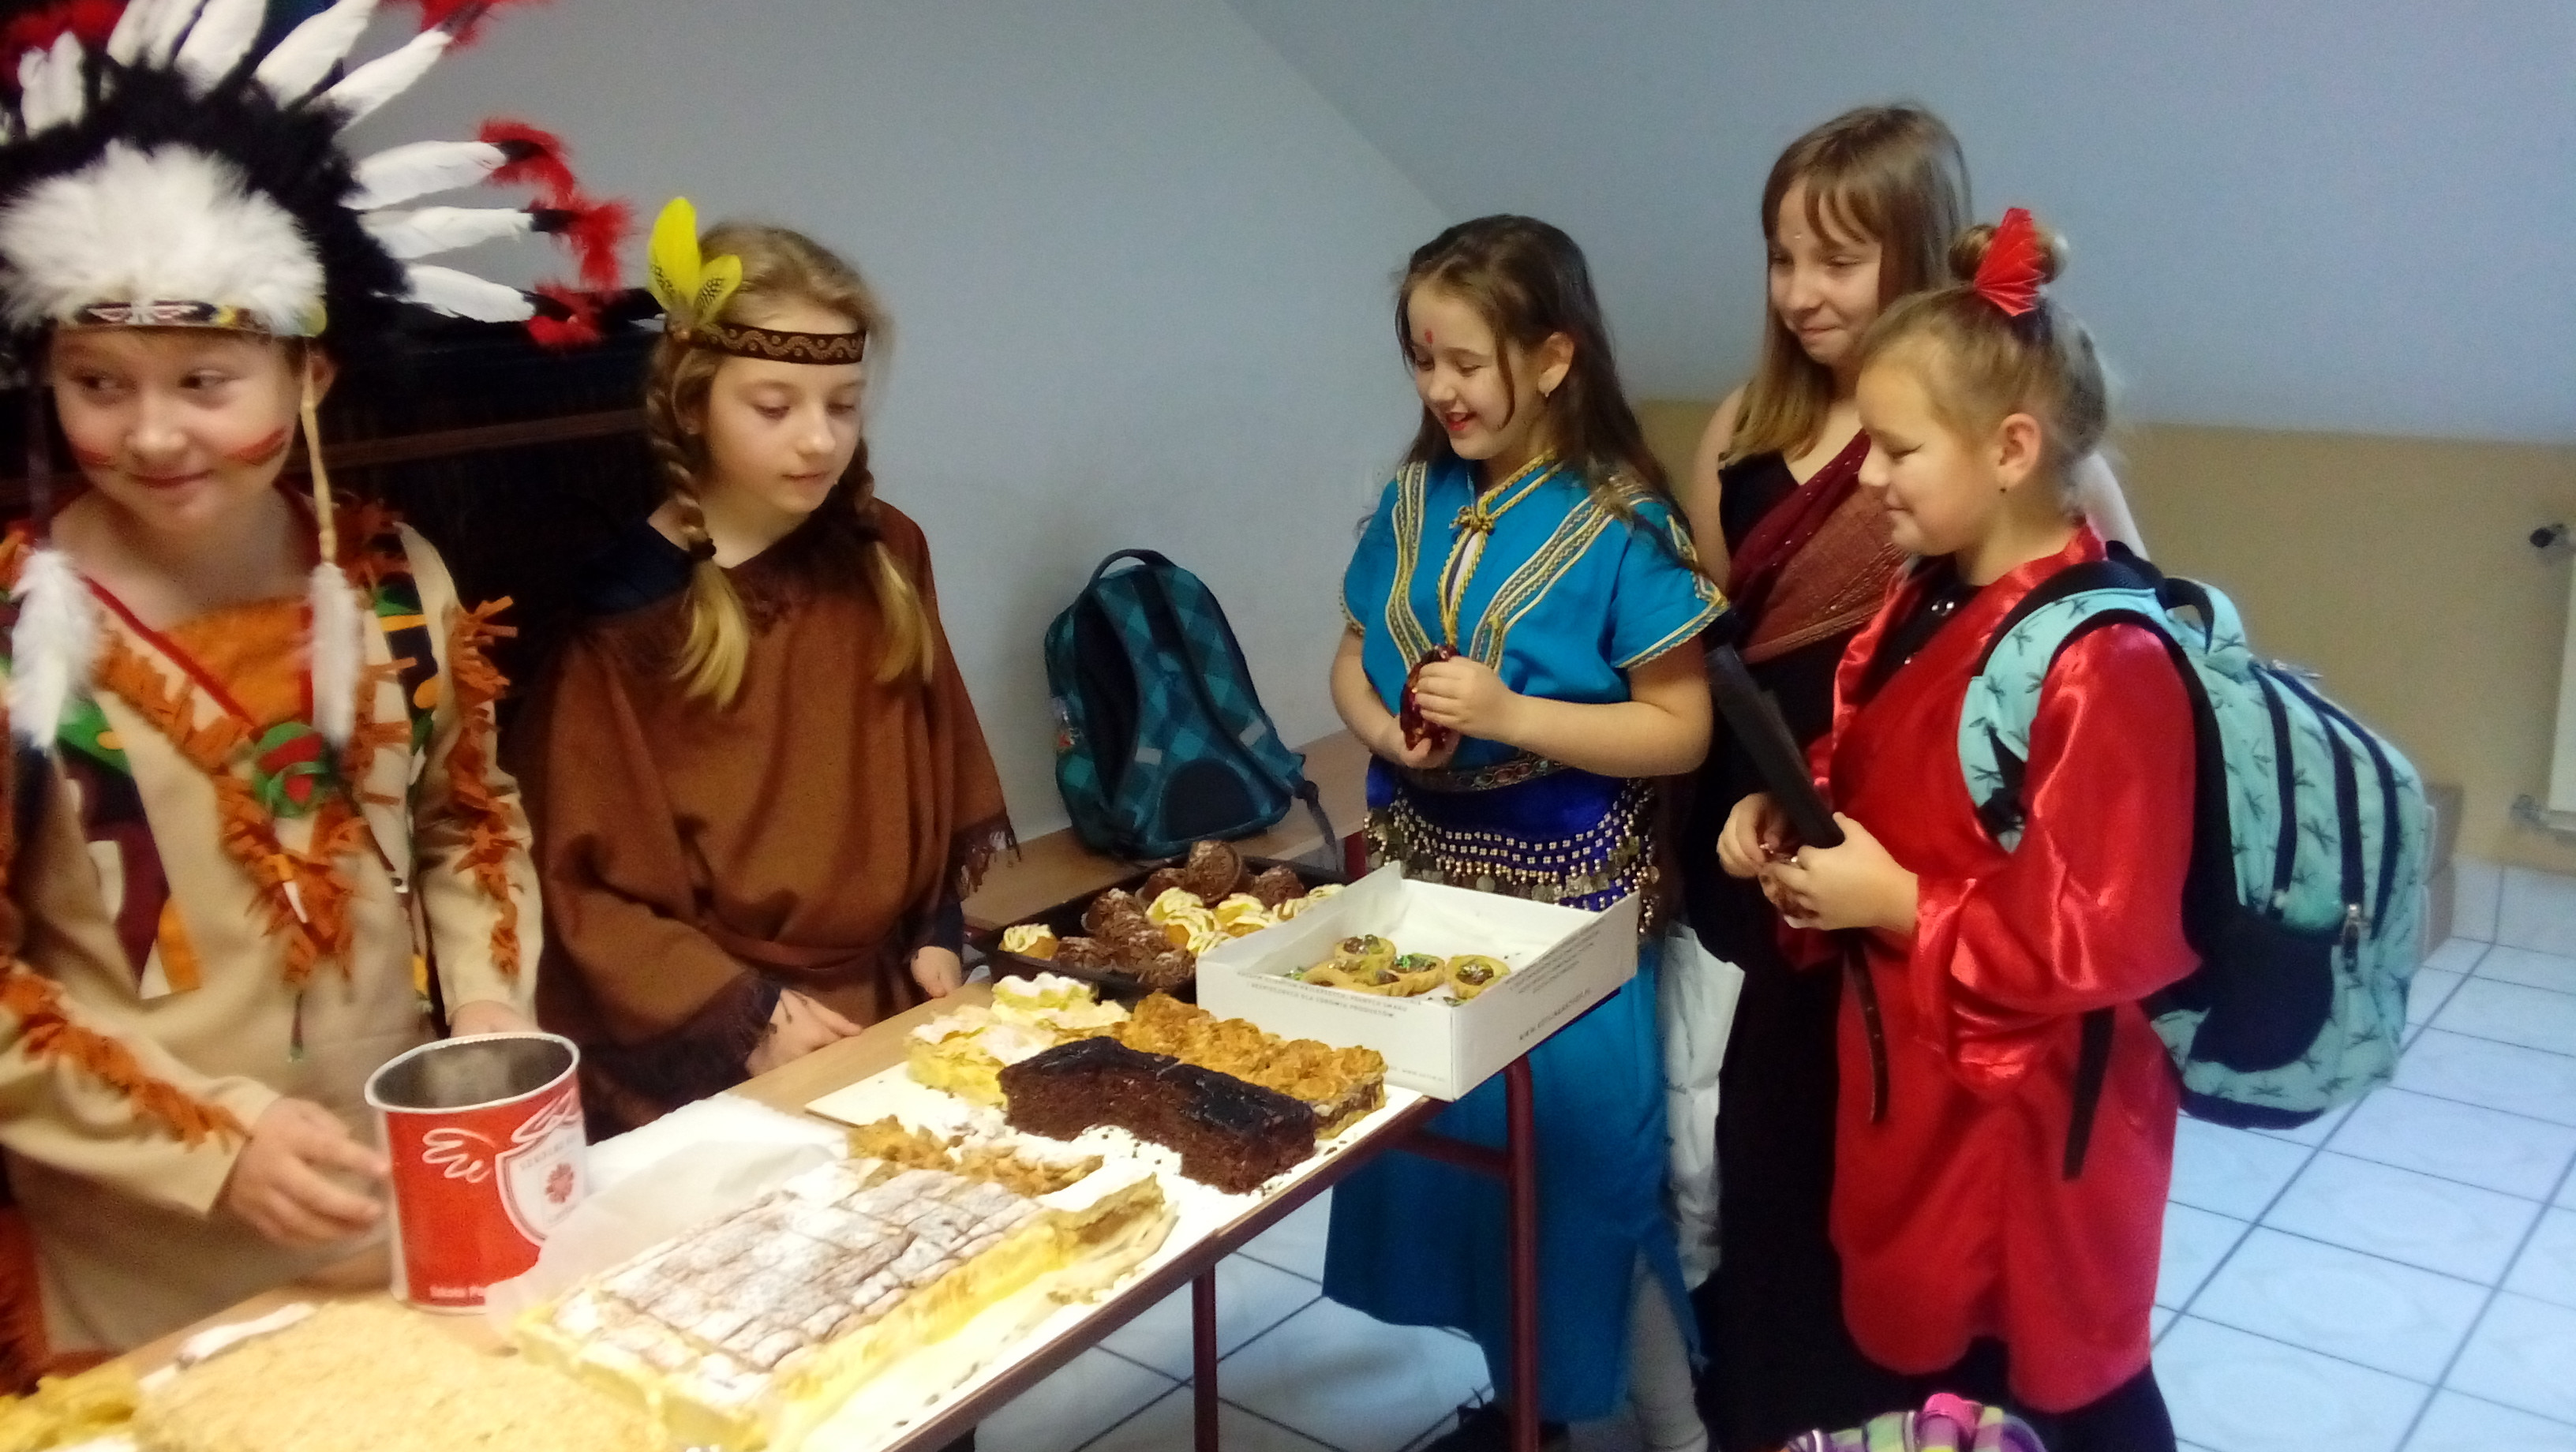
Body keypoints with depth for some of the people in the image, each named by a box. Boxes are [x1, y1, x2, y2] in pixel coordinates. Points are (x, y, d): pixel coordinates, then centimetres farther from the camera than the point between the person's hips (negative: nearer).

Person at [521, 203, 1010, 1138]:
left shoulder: (882, 556, 5)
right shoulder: (623, 604, -9)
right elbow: (586, 880, -7)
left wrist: (938, 936, 3)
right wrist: (746, 1016, -12)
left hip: (884, 1015, 4)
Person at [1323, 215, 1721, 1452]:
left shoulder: (1619, 525, -15)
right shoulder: (1415, 499, 1)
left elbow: (1680, 730, -15)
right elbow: (1352, 659, 9)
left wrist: (1511, 714, -25)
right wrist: (1384, 728, -13)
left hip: (1564, 895, -6)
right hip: (1423, 871, 6)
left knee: (1585, 1162, 2)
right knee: (1443, 1148, 17)